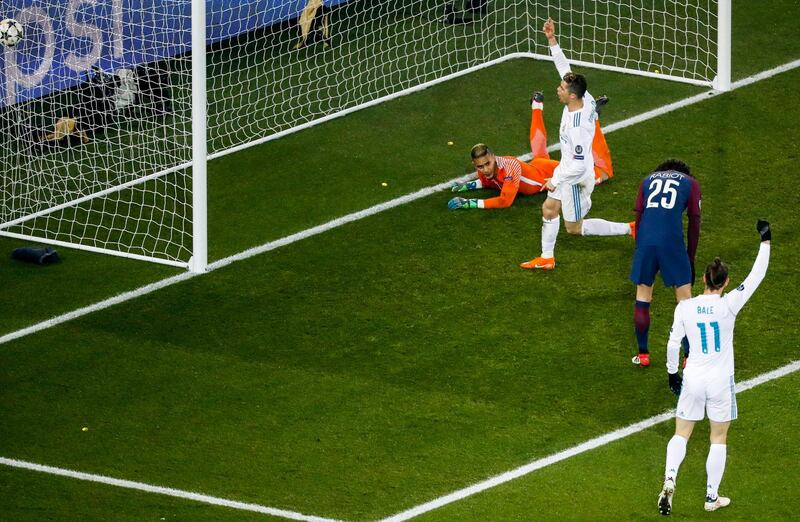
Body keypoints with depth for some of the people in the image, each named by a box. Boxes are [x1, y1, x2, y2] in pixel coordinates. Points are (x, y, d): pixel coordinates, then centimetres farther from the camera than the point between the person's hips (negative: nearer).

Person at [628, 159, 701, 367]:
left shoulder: (648, 180, 24)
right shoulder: (690, 183, 17)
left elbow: (638, 218, 18)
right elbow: (694, 223, 10)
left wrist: (640, 248, 21)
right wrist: (690, 259, 15)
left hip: (645, 241, 2)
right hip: (672, 241, -2)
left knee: (642, 296, 15)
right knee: (684, 296, 8)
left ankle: (642, 354, 20)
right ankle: (689, 356, 9)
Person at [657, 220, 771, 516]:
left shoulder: (684, 308, -7)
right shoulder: (729, 305, -14)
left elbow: (673, 344, -1)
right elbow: (757, 275, -10)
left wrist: (672, 373, 14)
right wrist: (765, 241, -1)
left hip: (692, 380, 1)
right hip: (721, 381, -1)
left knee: (681, 434, 13)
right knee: (719, 439, 12)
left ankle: (669, 480, -11)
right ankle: (712, 497, 17)